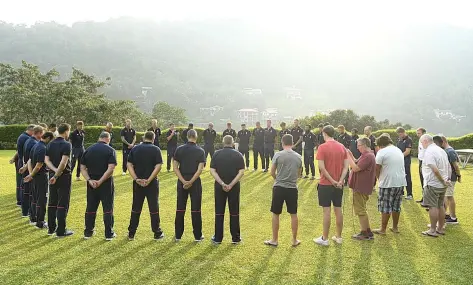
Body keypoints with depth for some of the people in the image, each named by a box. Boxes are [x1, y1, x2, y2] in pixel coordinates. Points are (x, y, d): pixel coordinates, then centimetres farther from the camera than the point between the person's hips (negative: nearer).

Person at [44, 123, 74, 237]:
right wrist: (57, 175, -18)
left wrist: (55, 171, -10)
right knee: (63, 204, -1)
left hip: (52, 175, 7)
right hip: (64, 176, -7)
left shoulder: (50, 144, 8)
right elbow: (64, 162, -25)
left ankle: (51, 228, 22)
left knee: (52, 202, 15)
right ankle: (61, 231, 3)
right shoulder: (66, 145, -14)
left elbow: (46, 160, 1)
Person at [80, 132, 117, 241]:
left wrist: (89, 180, -8)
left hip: (92, 183, 4)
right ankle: (109, 234, 11)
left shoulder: (89, 150, 7)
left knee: (90, 208, 15)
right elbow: (111, 169, -20)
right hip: (106, 183, -4)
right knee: (108, 208, 5)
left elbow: (82, 168, 2)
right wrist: (101, 181, -18)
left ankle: (88, 232, 23)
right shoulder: (110, 150, -8)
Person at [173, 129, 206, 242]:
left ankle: (178, 235, 16)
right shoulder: (200, 151, -4)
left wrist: (183, 181, -10)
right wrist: (191, 182, -14)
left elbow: (175, 167, -5)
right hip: (195, 181, -2)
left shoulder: (179, 149, 1)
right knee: (196, 209, 5)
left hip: (182, 181, 2)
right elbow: (200, 169, -13)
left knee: (180, 208, 9)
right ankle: (198, 236, 12)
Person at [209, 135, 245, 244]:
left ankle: (218, 238, 13)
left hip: (219, 186, 1)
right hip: (234, 187, 0)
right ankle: (235, 238, 15)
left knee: (219, 212, 8)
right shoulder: (238, 155, -2)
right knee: (234, 213, 9)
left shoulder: (217, 154, 0)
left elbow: (212, 171, -9)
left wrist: (222, 184, -15)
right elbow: (241, 172, -12)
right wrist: (231, 184, -16)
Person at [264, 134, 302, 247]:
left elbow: (272, 173, -2)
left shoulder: (278, 155, -8)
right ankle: (294, 240, 22)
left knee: (275, 214, 10)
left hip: (279, 188, -2)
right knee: (293, 214, 13)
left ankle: (275, 240, 18)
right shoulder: (298, 157, 3)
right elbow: (299, 174, 13)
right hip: (292, 188, 3)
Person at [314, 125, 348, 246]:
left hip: (326, 184, -5)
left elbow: (321, 167, -19)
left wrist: (332, 181, -13)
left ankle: (325, 239, 9)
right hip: (339, 184, 5)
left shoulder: (322, 147, -12)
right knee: (338, 210, 12)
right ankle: (338, 237, 22)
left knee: (326, 211, 0)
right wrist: (340, 181, -7)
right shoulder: (342, 147, 5)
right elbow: (346, 166, 0)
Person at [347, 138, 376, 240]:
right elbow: (357, 163, 13)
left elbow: (355, 168, -24)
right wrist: (351, 155, 1)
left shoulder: (368, 156, -21)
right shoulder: (366, 155, 14)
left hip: (361, 188, -11)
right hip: (360, 186, 11)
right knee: (361, 210, 19)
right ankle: (367, 232, 27)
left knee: (360, 210, -1)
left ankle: (365, 234, 8)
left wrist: (348, 156, -16)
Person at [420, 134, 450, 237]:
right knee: (441, 206, 15)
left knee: (433, 207, -2)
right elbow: (449, 168, 16)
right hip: (443, 185, 9)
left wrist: (443, 181, -16)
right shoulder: (441, 151, 13)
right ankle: (440, 229, 23)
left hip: (432, 184, -9)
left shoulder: (428, 152, -16)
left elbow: (435, 170, -25)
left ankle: (433, 230, 4)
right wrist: (447, 180, 15)